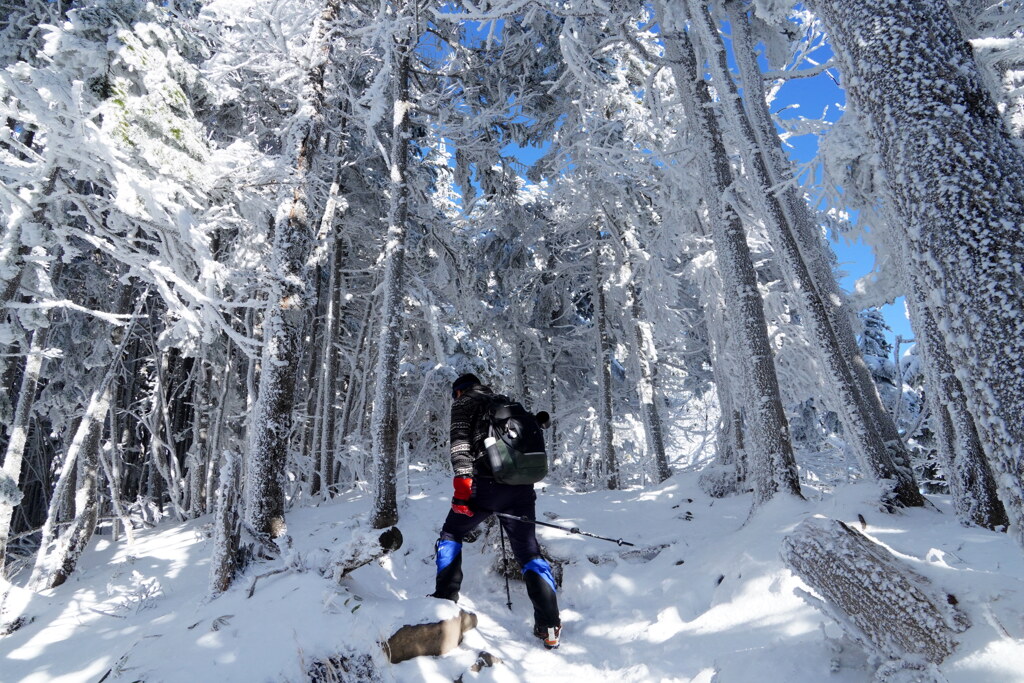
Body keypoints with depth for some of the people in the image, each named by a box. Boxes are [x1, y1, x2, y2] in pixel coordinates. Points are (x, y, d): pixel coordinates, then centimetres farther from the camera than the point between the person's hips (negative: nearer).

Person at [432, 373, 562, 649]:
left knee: (451, 533, 18)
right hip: (522, 486, 5)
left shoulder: (464, 402, 10)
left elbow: (460, 440, -8)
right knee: (529, 551, 10)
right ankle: (549, 626, 4)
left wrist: (462, 480, -17)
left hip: (486, 483, -5)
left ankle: (445, 601, 12)